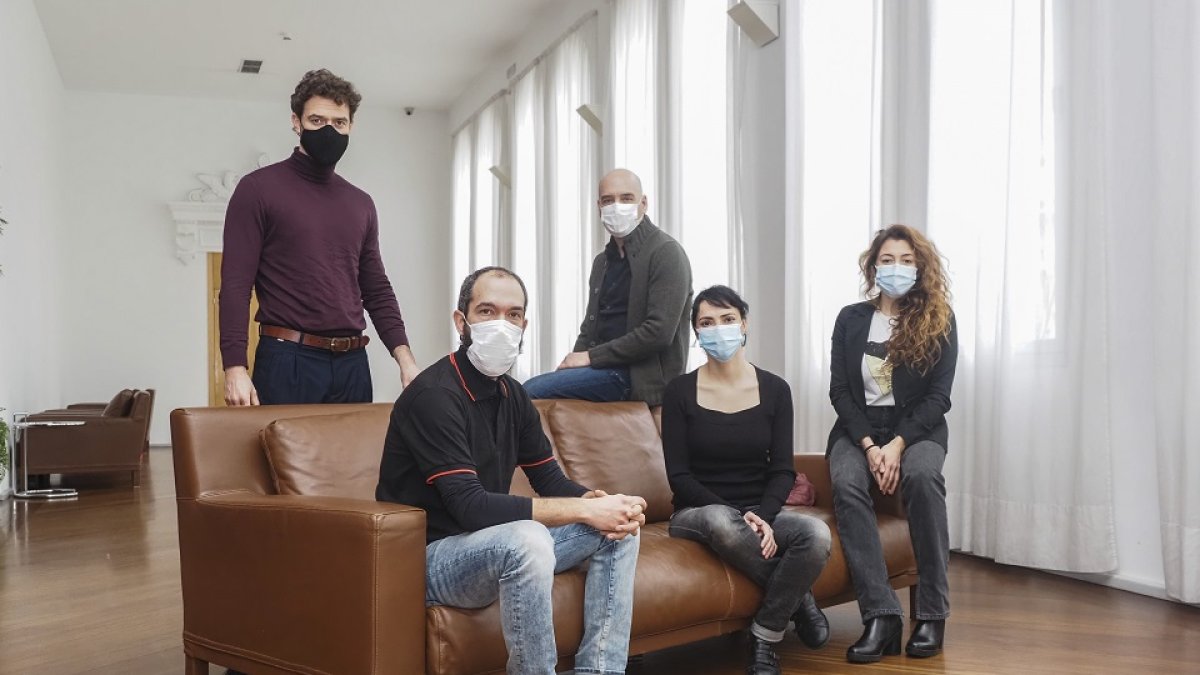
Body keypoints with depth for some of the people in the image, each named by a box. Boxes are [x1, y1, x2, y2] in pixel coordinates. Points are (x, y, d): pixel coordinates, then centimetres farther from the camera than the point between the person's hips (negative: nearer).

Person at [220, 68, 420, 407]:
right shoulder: (259, 188, 0)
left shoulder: (360, 204, 15)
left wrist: (405, 357, 4)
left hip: (352, 364, 5)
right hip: (287, 360, -5)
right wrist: (235, 368, -16)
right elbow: (235, 284, -6)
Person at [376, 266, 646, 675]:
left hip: (496, 544, 9)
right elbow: (470, 506, -28)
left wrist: (599, 502, -14)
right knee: (527, 538, -36)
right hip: (430, 557, -9)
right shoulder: (433, 395, -20)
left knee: (618, 527, 1)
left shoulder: (512, 395, 7)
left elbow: (551, 481, 9)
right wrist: (584, 509, -27)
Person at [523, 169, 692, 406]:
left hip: (643, 376, -8)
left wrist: (591, 357, -13)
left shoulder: (666, 253, -7)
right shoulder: (602, 261, 20)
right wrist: (575, 359, 1)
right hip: (605, 369, 8)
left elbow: (659, 332, -17)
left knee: (532, 390, -20)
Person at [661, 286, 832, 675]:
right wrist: (735, 514, -20)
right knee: (719, 520, -39)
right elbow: (679, 476, -7)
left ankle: (764, 639, -12)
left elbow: (782, 471, 0)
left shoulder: (774, 389, 2)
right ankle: (796, 596, -12)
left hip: (761, 512, 2)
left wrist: (762, 517, -20)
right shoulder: (680, 391, -4)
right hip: (697, 515, -2)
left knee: (817, 534, -30)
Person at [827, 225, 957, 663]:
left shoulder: (939, 322, 3)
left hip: (917, 428, -1)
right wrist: (870, 447, -14)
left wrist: (898, 444, -18)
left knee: (923, 476, -35)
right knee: (846, 484, -32)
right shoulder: (851, 319, 7)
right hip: (859, 429, 1)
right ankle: (881, 616, -33)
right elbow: (840, 391, 1)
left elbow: (938, 396, -3)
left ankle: (932, 614, -25)